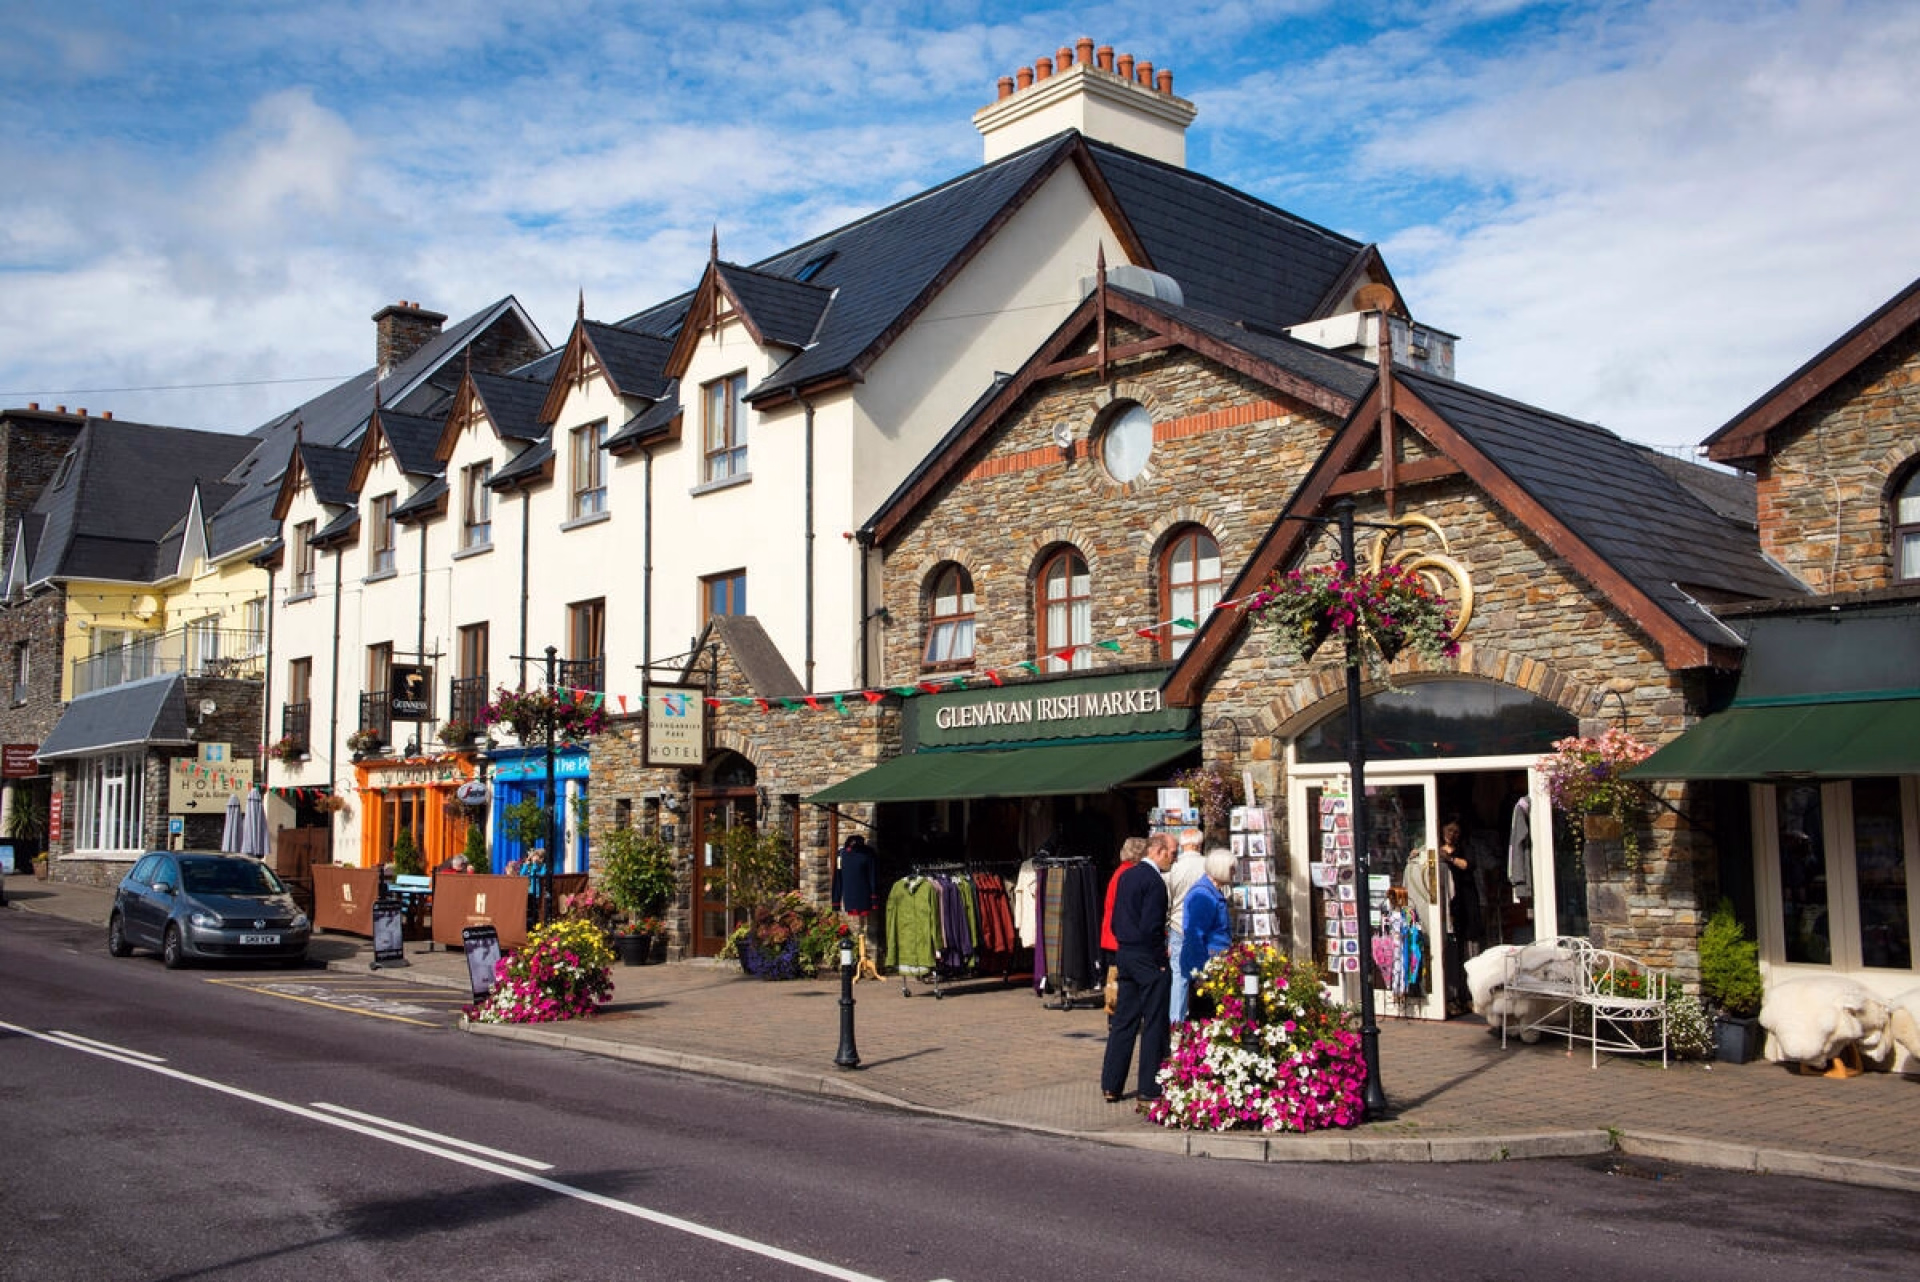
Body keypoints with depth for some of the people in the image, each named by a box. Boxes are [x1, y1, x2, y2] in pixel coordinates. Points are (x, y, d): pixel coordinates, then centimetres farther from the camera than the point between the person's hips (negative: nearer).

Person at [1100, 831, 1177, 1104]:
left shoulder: (1127, 875, 11)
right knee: (1154, 1025, 0)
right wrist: (1163, 952, -9)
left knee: (1123, 1021, 12)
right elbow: (1151, 927, -21)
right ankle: (1150, 1088, 4)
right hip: (1149, 958, -8)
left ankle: (1111, 1086, 14)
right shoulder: (1154, 881, -16)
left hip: (1125, 955, 8)